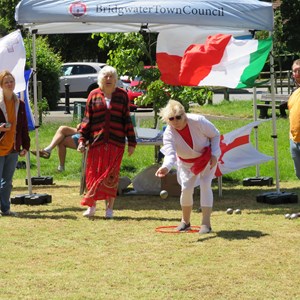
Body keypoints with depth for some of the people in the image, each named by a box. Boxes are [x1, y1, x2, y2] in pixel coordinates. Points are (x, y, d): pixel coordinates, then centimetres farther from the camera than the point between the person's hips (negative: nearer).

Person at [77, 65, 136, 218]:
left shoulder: (122, 95, 8)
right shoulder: (94, 95, 7)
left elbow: (127, 120, 8)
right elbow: (87, 119, 8)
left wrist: (131, 142, 5)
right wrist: (82, 140, 0)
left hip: (116, 143, 0)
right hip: (96, 142, 1)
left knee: (111, 176, -1)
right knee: (93, 174, 1)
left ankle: (109, 207, 6)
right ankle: (91, 206, 11)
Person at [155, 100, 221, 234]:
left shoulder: (198, 121, -31)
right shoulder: (169, 133, -29)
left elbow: (215, 135, -15)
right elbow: (170, 153, -43)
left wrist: (214, 155, -23)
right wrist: (166, 167, -64)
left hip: (207, 157, -2)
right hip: (186, 162, 2)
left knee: (205, 185, -14)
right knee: (186, 188, -3)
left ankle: (206, 223, -11)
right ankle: (185, 221, 19)